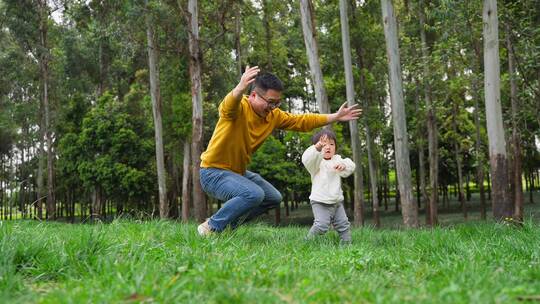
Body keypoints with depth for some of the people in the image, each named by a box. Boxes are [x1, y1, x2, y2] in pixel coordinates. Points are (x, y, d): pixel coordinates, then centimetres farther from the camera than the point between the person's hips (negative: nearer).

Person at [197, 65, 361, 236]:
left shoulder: (274, 115, -1)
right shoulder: (239, 107, -23)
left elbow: (301, 121, 10)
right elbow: (229, 105, -48)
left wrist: (336, 117, 7)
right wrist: (240, 88, -70)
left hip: (238, 172, 9)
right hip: (213, 172, -9)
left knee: (274, 198, 16)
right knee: (254, 194, -31)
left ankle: (229, 223, 20)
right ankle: (211, 227, -14)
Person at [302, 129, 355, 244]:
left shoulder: (337, 160, 9)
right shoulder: (316, 161, -8)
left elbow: (351, 166, -5)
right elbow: (306, 159, -31)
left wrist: (343, 165, -29)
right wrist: (317, 148, -48)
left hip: (337, 201, 6)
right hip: (320, 202, -6)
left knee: (344, 225, 9)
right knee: (321, 225, -19)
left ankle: (346, 244, 22)